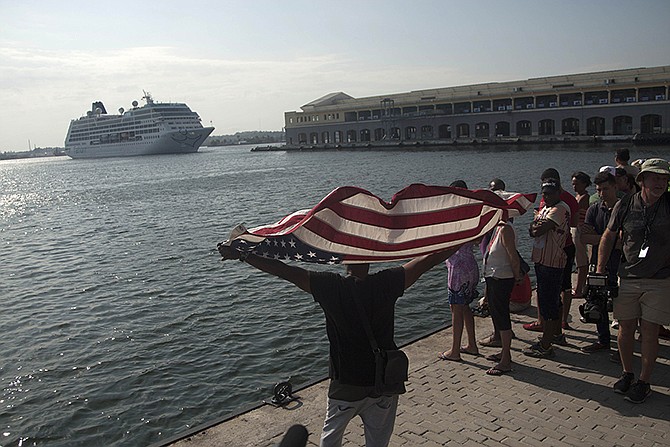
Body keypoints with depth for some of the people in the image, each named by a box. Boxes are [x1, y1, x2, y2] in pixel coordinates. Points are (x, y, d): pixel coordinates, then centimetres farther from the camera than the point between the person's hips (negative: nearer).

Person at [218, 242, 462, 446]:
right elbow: (428, 260, -10)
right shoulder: (386, 283, -16)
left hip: (345, 384, 0)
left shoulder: (329, 286, -16)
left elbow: (283, 270, -13)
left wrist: (241, 255, -4)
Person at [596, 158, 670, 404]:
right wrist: (600, 269, 4)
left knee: (649, 331, 1)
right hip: (628, 278, 1)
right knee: (625, 328, 8)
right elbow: (608, 236, 7)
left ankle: (644, 381, 15)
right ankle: (627, 373, 28)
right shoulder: (625, 205, -3)